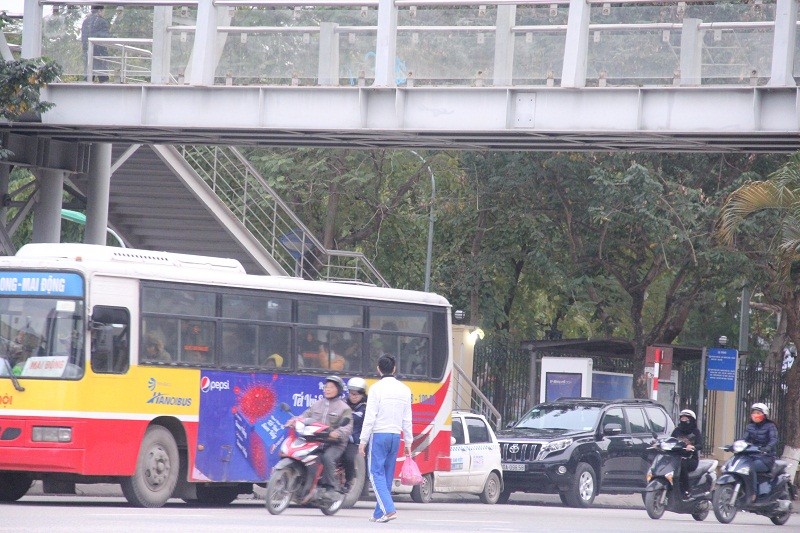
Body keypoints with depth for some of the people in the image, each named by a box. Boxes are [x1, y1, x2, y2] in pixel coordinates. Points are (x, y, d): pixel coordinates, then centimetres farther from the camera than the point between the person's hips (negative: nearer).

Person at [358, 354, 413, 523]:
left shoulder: (377, 388, -9)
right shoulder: (404, 390, 8)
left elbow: (370, 417, -11)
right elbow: (407, 419, 10)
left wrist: (363, 441, -8)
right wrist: (408, 442, 15)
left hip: (379, 435, -5)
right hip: (396, 435, 5)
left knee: (376, 474, -4)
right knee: (387, 476, 10)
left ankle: (388, 509, -20)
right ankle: (378, 514, 12)